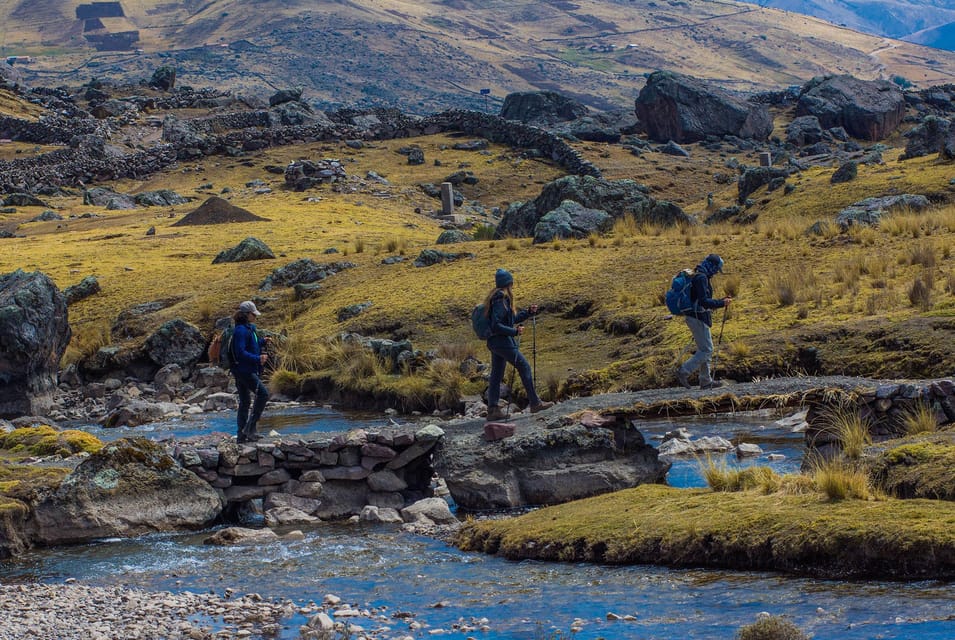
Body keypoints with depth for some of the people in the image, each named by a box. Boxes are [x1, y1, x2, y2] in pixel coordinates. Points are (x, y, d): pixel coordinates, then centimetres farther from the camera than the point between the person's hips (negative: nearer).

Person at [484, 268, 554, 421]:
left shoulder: (499, 299, 13)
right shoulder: (500, 301, -19)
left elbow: (511, 319, 22)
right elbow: (496, 326, -24)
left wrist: (528, 312, 18)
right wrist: (515, 332, -19)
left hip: (494, 343, 10)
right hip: (503, 341, -10)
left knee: (496, 375, 9)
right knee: (524, 367, 2)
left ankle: (493, 410, 8)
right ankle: (535, 403, 9)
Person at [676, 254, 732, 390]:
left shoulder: (697, 277, 16)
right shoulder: (701, 278, -17)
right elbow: (704, 301, -25)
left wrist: (722, 301, 16)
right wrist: (722, 303, -18)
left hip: (694, 316, 11)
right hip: (698, 318, -11)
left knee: (704, 350, 15)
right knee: (706, 350, -7)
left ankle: (706, 381, 19)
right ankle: (683, 372, -10)